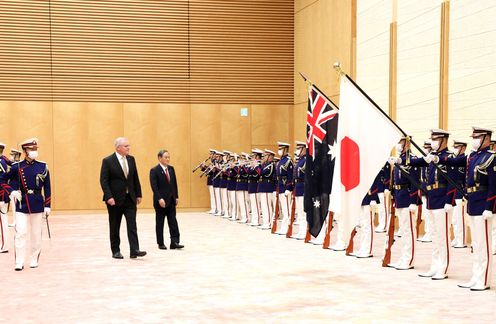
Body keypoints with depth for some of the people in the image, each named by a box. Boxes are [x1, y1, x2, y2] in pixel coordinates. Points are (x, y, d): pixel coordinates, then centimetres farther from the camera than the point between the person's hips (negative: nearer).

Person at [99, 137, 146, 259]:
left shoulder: (131, 159, 8)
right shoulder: (108, 161, -8)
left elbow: (135, 178, 12)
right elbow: (103, 181, -11)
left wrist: (138, 194, 8)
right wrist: (109, 197, -19)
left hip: (130, 198, 4)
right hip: (115, 199, -4)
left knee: (132, 225, -5)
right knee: (114, 227, 7)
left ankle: (134, 250, -9)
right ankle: (115, 251, 16)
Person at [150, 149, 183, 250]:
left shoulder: (171, 169, 8)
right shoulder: (154, 170, -9)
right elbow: (154, 186, -15)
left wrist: (176, 196, 8)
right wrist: (159, 199, -21)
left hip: (171, 200, 5)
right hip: (161, 201, -5)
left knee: (173, 222, 0)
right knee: (160, 223, 5)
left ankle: (174, 242, 0)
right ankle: (161, 244, 12)